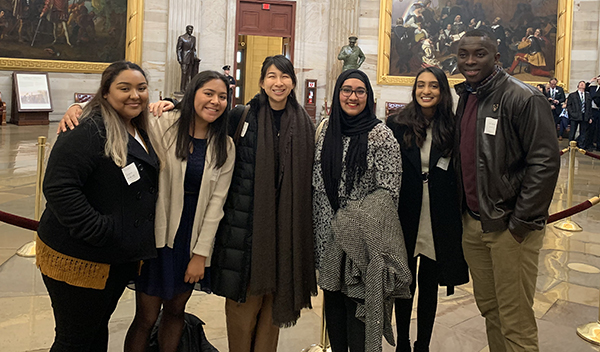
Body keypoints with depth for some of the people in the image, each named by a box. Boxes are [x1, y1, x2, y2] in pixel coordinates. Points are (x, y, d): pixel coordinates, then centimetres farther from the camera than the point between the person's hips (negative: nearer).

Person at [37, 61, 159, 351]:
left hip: (120, 259, 8)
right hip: (78, 259, -8)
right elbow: (59, 187, -25)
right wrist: (99, 232, -26)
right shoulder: (87, 132, -19)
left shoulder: (140, 132, 10)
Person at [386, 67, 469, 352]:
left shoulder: (453, 127, 0)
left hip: (439, 221, 1)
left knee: (429, 285, 14)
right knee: (404, 285, 11)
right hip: (405, 218, -1)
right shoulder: (397, 124, -4)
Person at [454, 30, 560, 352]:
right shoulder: (465, 98, 12)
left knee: (515, 322, 0)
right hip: (472, 223, 7)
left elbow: (545, 162, -16)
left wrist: (522, 220, -17)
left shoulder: (523, 98, -12)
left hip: (511, 227, -7)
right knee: (488, 307, 17)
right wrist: (463, 210, 13)